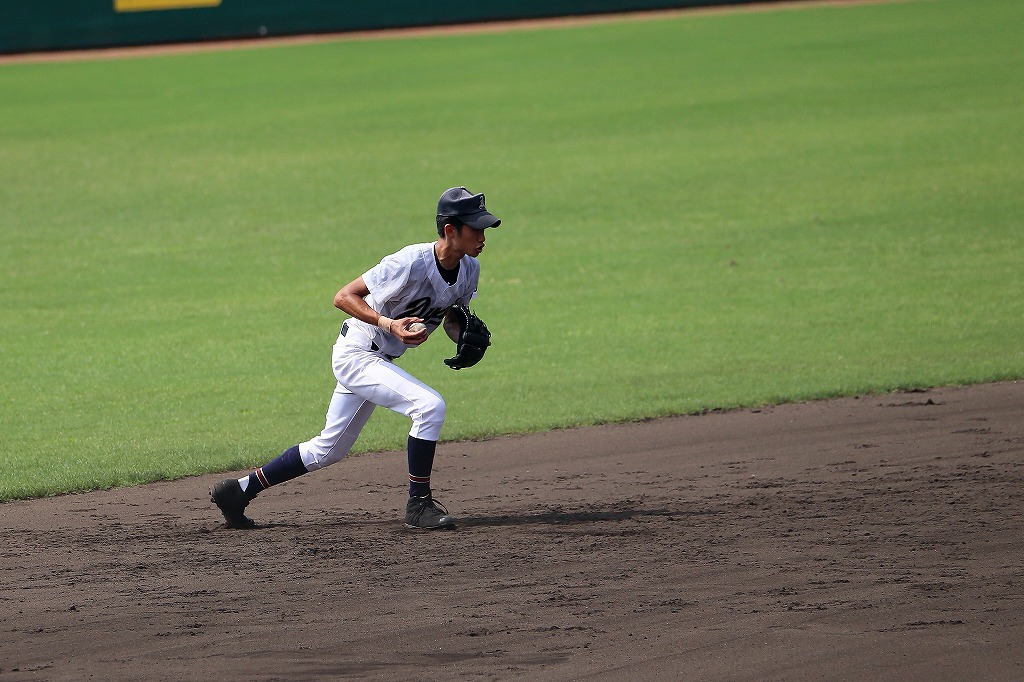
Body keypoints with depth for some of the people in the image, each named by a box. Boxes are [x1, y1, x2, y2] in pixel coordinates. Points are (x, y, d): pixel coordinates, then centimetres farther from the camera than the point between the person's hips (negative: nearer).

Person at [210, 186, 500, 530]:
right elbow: (343, 297, -22)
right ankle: (418, 504, -14)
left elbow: (451, 319, 13)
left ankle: (239, 490, 25)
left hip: (380, 360, 9)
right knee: (430, 405, -25)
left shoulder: (469, 269, -3)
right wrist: (390, 325, -34)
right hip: (356, 355, -9)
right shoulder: (411, 263, -27)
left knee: (329, 450, 15)